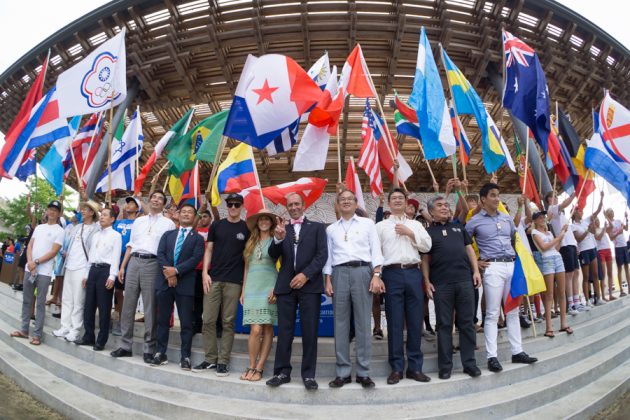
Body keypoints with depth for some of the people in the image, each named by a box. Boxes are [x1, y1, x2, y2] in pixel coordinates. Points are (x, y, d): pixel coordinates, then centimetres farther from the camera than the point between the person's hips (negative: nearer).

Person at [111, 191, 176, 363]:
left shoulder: (168, 223, 5)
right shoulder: (138, 221, 19)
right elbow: (130, 245, 18)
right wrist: (122, 266, 11)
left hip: (153, 263, -4)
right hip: (133, 261, 4)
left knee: (150, 308, -1)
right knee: (128, 305, 6)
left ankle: (149, 349, 7)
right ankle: (125, 345, 16)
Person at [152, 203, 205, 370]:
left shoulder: (197, 238, 6)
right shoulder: (168, 234, 16)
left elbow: (195, 259, -7)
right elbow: (160, 254, 3)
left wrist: (176, 270, -17)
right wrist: (168, 273, -11)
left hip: (185, 284, -3)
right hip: (164, 281, 3)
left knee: (186, 322, 0)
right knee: (162, 320, 10)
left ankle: (185, 357, 8)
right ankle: (161, 353, 20)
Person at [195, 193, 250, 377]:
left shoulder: (246, 228, 4)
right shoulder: (216, 225, 10)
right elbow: (209, 250, 10)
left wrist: (245, 282, -2)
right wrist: (205, 273, -2)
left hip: (234, 282, -2)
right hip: (213, 279, 2)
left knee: (228, 322, 2)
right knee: (208, 320, 1)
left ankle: (223, 361, 10)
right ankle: (210, 359, 14)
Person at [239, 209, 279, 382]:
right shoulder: (251, 242, 16)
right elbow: (246, 267, 17)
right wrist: (243, 290, 13)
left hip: (269, 288, -2)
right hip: (252, 288, 2)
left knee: (267, 329, -1)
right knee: (256, 329, -7)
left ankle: (259, 368, 6)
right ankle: (251, 367, 7)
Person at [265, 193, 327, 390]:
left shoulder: (317, 227, 9)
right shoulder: (282, 229, 16)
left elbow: (322, 254, -1)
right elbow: (273, 255, 5)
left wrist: (305, 274, -12)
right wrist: (278, 239, -15)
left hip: (309, 284, -2)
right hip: (286, 285, 2)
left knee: (309, 331, 0)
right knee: (284, 331, 5)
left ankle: (308, 374, 9)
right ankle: (283, 372, 14)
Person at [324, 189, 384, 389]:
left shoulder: (367, 223, 10)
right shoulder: (331, 229, 17)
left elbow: (376, 251, 4)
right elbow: (328, 256, 14)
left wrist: (376, 276, -7)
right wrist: (328, 281, 4)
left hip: (362, 271, -2)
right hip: (339, 273, 2)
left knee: (363, 323, -1)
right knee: (341, 323, 2)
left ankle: (363, 372, 7)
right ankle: (343, 372, 9)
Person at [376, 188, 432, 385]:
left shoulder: (416, 225, 17)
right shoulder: (381, 226, 10)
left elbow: (427, 246, 6)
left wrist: (410, 233, -4)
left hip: (413, 273, 2)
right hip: (392, 273, -2)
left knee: (415, 321, 4)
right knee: (395, 322, 0)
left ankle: (415, 367, 14)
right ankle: (396, 368, 8)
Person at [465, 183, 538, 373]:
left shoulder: (507, 218, 14)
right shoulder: (475, 221, -3)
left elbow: (515, 238, 28)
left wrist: (517, 256, 17)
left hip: (512, 265, 6)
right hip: (492, 267, -6)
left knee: (513, 311, 11)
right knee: (492, 314, -4)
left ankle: (517, 352, 21)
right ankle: (492, 357, 1)